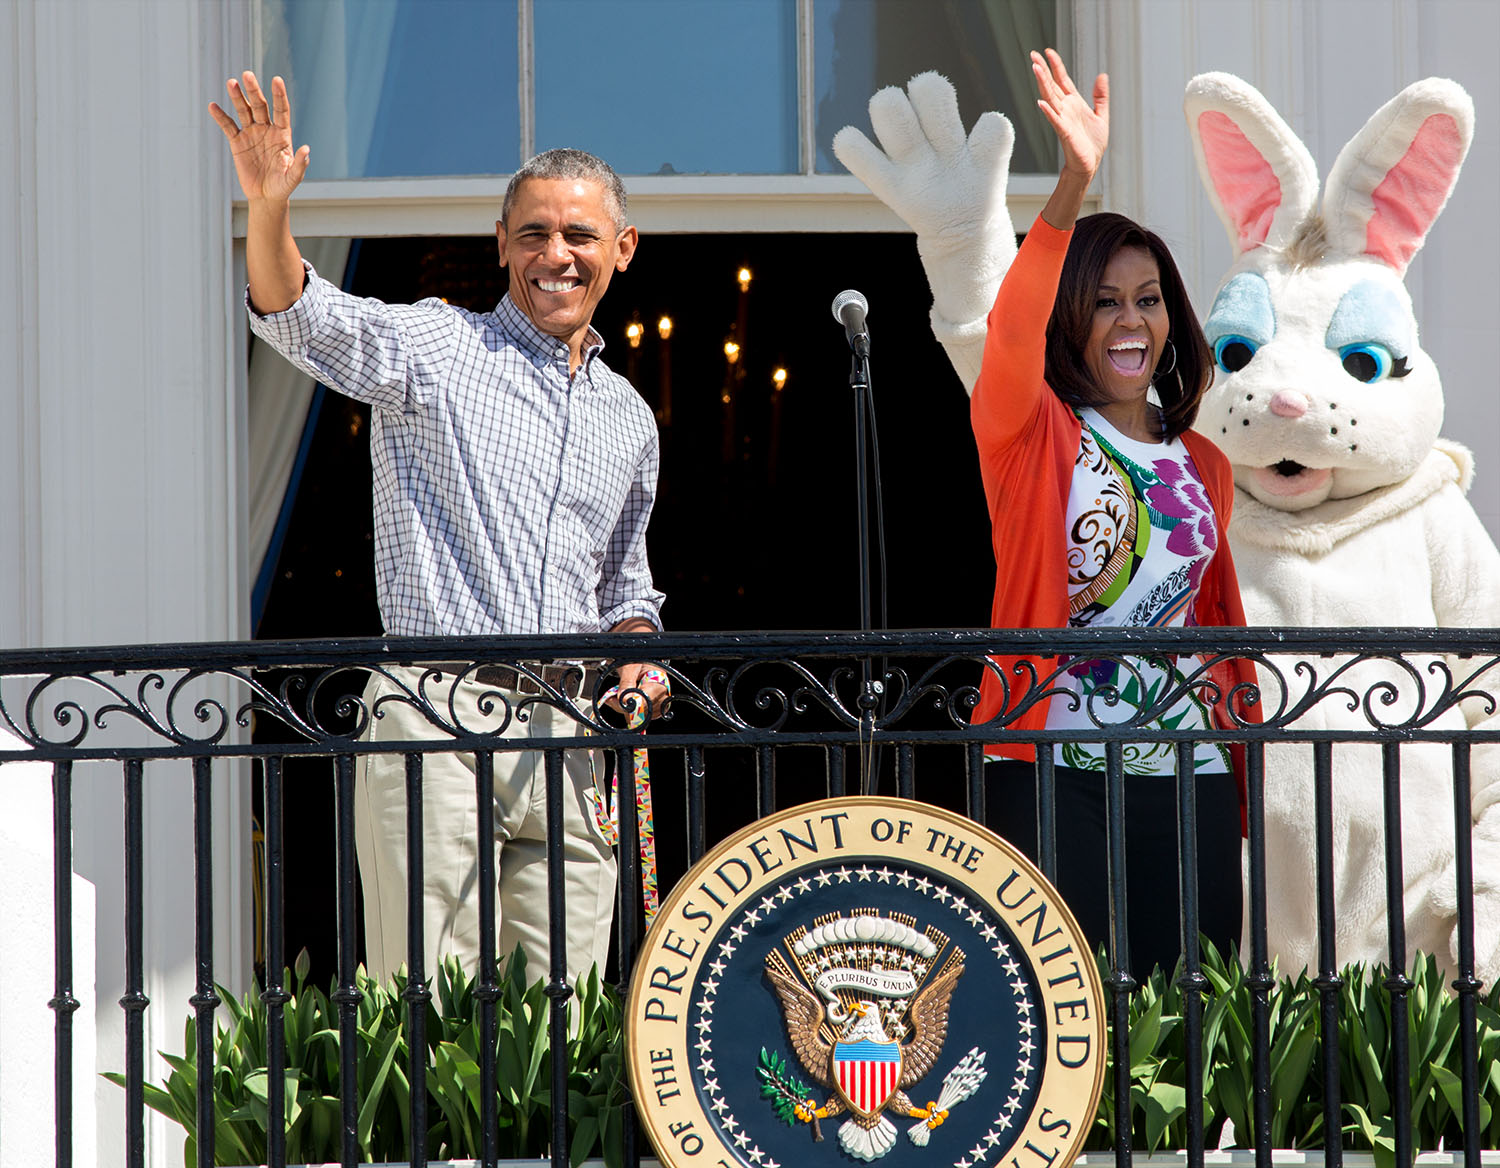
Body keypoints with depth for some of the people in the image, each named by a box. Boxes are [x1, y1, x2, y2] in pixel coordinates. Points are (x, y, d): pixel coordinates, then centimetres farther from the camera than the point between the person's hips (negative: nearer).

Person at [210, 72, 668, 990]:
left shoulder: (629, 418, 20)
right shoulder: (435, 348, 3)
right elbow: (301, 318, -14)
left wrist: (637, 657, 9)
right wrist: (269, 208, -33)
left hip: (566, 738, 5)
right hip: (438, 717, -5)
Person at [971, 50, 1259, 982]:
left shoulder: (1203, 465, 16)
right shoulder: (1033, 433, 1)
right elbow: (1012, 330, -19)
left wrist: (1246, 777, 18)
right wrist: (1074, 188, -33)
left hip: (1186, 770, 5)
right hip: (1053, 768, -4)